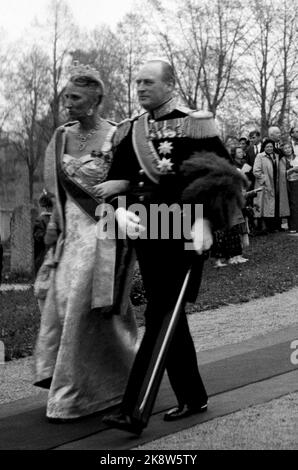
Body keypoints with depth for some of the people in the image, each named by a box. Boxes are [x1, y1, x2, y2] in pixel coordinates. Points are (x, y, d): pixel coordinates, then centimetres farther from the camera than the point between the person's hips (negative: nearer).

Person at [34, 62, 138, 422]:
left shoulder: (116, 137, -8)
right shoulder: (62, 136, 9)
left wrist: (118, 185, -20)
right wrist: (54, 224, 10)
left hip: (103, 231, -6)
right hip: (71, 230, 6)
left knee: (84, 308, -5)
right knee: (61, 304, 6)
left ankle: (70, 398, 6)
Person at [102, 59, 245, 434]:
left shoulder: (194, 125, -6)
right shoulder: (129, 132, 10)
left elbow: (223, 179, -8)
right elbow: (116, 181, 10)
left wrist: (204, 221, -21)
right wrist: (120, 211, -11)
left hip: (182, 233, -6)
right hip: (145, 232, 6)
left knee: (161, 317, -11)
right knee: (169, 318, 12)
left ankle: (135, 411, -14)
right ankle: (193, 397, 26)